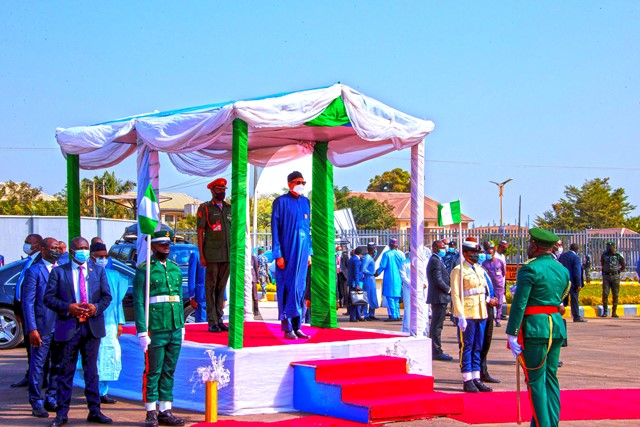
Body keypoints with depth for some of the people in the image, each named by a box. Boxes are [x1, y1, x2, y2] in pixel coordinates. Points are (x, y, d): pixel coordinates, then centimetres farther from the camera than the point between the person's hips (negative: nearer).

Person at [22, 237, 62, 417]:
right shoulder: (33, 271, -5)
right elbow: (28, 303, -8)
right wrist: (32, 329, -15)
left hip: (61, 326, 6)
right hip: (42, 327, -5)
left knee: (58, 365, 10)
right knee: (39, 365, 0)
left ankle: (51, 400, 21)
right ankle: (37, 403, 8)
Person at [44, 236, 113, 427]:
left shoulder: (98, 271, 11)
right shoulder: (58, 272, 3)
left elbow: (107, 295, 8)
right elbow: (49, 298, -2)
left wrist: (96, 308, -12)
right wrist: (68, 308, -16)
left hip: (92, 326, 2)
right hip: (68, 327, -2)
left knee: (91, 370, 8)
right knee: (66, 370, 2)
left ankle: (94, 411, 13)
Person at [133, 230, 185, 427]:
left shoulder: (175, 269, 14)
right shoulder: (144, 270, -4)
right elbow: (138, 302, -7)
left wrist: (182, 326, 15)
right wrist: (142, 331, -12)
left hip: (175, 329, 6)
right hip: (155, 330, -5)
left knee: (169, 372, 9)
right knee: (153, 372, 1)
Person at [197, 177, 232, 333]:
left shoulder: (230, 208, 14)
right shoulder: (205, 208, 1)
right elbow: (200, 233, -1)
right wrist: (201, 256, -8)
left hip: (228, 255, 4)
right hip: (212, 255, -4)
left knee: (222, 287, 8)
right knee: (211, 287, -2)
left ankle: (219, 320, 12)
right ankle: (212, 322, 0)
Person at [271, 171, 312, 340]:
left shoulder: (306, 202, 13)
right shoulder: (280, 202, -4)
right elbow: (275, 229, -6)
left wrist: (309, 252, 13)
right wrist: (278, 255, -12)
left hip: (302, 251, 6)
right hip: (287, 251, -6)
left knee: (300, 288, 6)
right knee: (288, 287, -5)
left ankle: (297, 326, 10)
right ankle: (287, 328, -1)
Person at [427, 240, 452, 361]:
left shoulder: (436, 260, 18)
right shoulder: (435, 261, -15)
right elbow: (438, 280, -22)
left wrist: (448, 289, 9)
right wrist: (448, 289, -10)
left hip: (437, 298, 11)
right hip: (439, 297, -11)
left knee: (435, 325, 14)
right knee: (437, 325, -7)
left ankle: (435, 351, 21)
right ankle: (437, 352, -6)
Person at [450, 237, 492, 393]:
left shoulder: (480, 269, 15)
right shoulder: (458, 270, -8)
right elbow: (456, 295, -13)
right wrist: (460, 316, -18)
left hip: (481, 314, 7)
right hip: (467, 315, -7)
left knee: (477, 348, 9)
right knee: (466, 348, -2)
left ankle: (476, 380, 14)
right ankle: (467, 381, 1)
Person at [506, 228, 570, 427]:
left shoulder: (530, 269, -11)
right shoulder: (563, 270, 11)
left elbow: (519, 304, -15)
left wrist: (511, 335, -14)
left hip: (535, 329, -7)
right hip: (557, 327, 7)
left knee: (536, 380, -2)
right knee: (551, 377, 14)